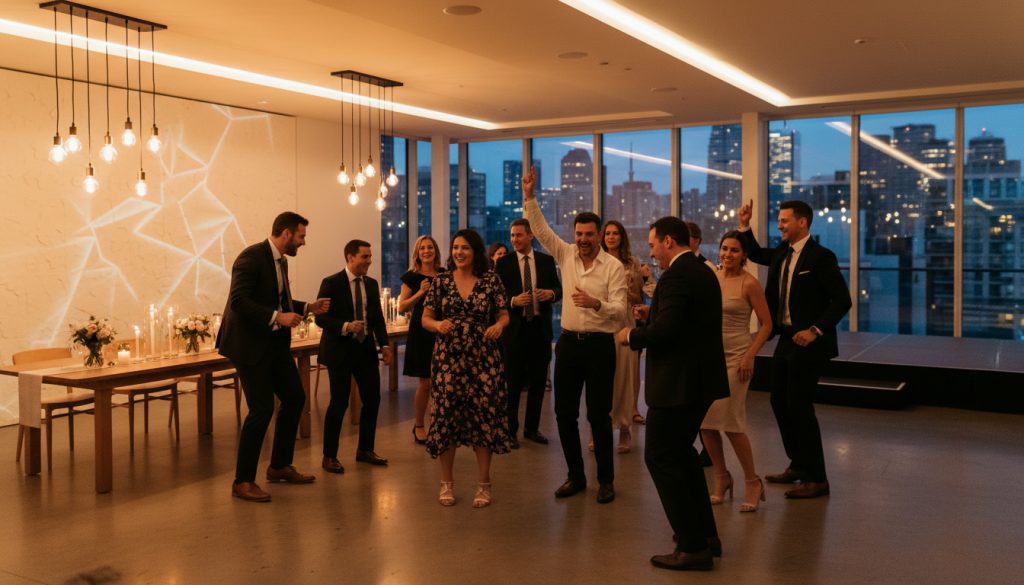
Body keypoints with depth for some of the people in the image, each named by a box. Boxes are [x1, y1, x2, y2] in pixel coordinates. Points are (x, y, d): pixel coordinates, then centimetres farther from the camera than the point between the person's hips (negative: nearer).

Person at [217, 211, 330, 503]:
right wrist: (277, 317, -28)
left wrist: (307, 307, 9)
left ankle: (280, 466, 28)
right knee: (262, 409, -9)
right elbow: (238, 301, -25)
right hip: (250, 344, -9)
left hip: (275, 343, 10)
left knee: (295, 398, 13)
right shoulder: (252, 257, -17)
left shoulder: (281, 261, 11)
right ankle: (242, 481, 4)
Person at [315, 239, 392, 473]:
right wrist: (345, 326, -27)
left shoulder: (372, 284, 8)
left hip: (366, 349, 6)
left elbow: (378, 317, 11)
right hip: (339, 350, -6)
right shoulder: (331, 283, -9)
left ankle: (365, 450, 25)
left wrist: (384, 344, -2)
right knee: (339, 403, -3)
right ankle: (329, 456, 12)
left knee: (372, 399, 7)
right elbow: (320, 318, -12)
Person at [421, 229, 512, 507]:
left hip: (483, 358, 0)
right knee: (446, 415, 2)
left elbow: (504, 315, 6)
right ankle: (446, 482, 19)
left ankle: (483, 483, 16)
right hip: (448, 358, 1)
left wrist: (499, 325, -16)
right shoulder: (441, 281, 3)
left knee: (484, 416, 1)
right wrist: (438, 325, -16)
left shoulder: (491, 280, 2)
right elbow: (425, 319, 6)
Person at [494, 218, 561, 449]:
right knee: (513, 382, 3)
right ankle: (510, 430, 13)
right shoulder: (503, 263, -1)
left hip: (540, 327, 3)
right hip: (514, 327, -3)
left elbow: (559, 289, 8)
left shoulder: (546, 260, 6)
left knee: (538, 380, 11)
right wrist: (513, 301, -21)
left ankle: (532, 428, 23)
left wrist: (551, 294, -14)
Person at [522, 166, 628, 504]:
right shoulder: (566, 255, 5)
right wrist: (529, 196, -13)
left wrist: (597, 304, -32)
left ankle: (605, 480, 15)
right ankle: (575, 476, 22)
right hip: (568, 342, 4)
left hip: (599, 345, -4)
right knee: (564, 413, 7)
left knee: (599, 414, 1)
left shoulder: (614, 267, -8)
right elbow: (541, 229, -2)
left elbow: (620, 310, -13)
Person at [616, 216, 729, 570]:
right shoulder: (702, 272, 13)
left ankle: (693, 548, 3)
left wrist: (631, 336, -9)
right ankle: (706, 533, 28)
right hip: (701, 379, 10)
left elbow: (665, 332, -26)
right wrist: (653, 314, 13)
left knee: (660, 458, -1)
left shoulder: (676, 276, -18)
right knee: (681, 451, 22)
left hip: (678, 382, -10)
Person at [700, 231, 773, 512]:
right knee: (704, 421, 4)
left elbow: (766, 324, -6)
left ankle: (752, 481, 11)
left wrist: (750, 356, -15)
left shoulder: (749, 283, -8)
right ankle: (721, 477, 23)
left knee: (731, 422, -9)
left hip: (735, 357, -5)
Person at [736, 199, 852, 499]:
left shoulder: (821, 256, -14)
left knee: (799, 406, -6)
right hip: (786, 339, 9)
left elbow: (842, 300, -16)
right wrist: (744, 225, 12)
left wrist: (815, 330, -22)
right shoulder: (782, 252, 9)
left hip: (808, 343, -8)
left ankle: (816, 479, 6)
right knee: (779, 402, 14)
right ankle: (798, 465, 29)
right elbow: (755, 254, 27)